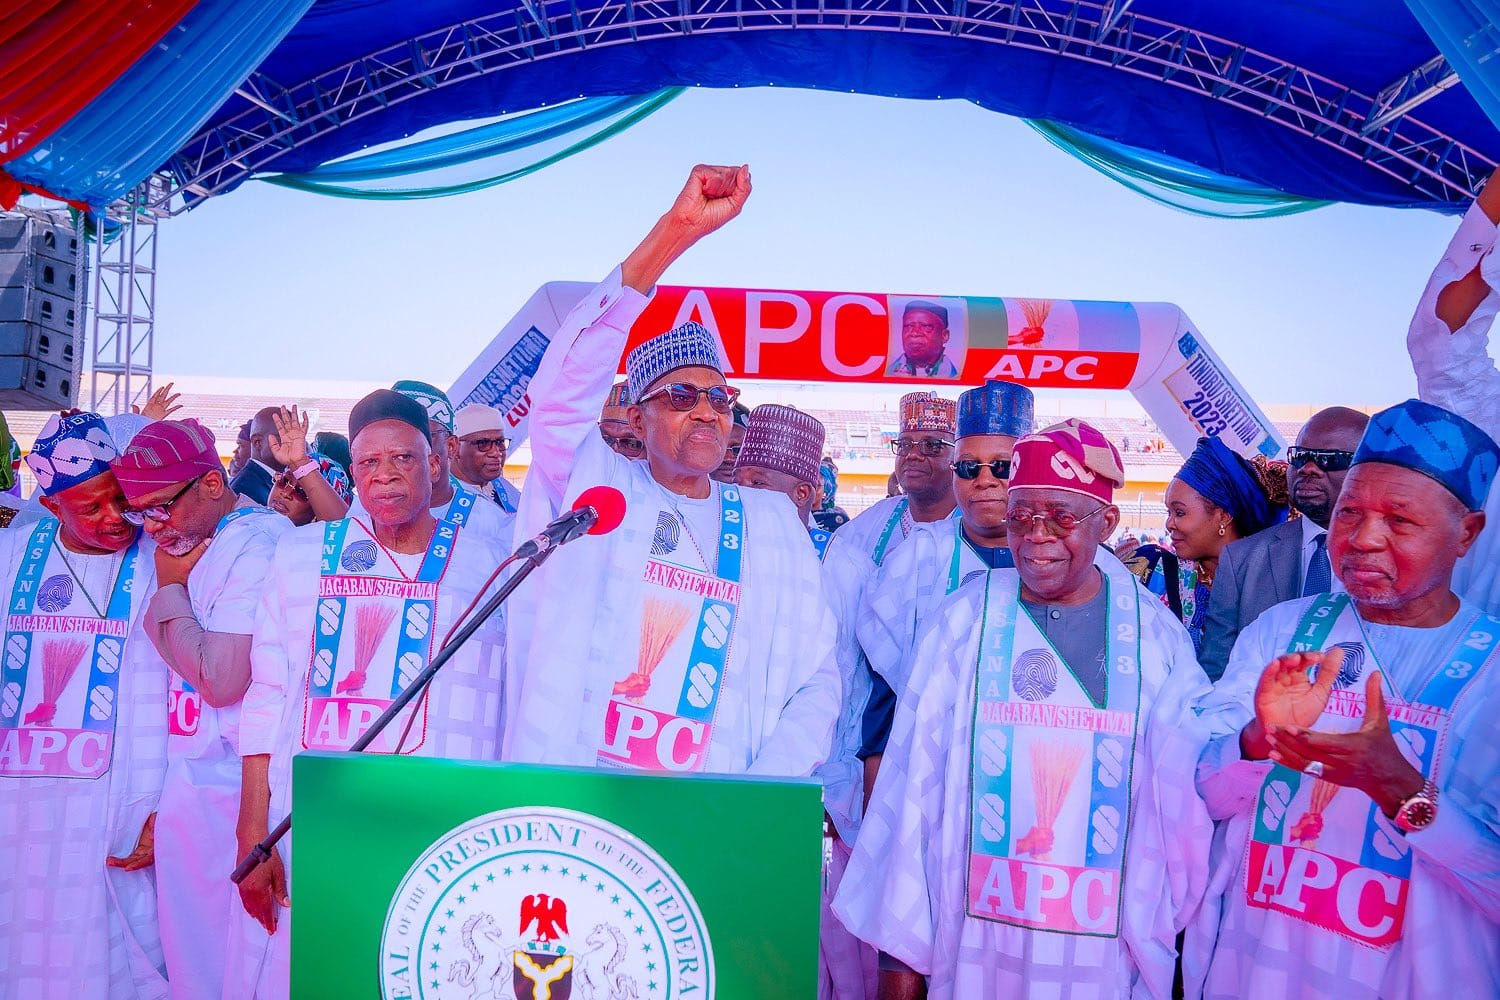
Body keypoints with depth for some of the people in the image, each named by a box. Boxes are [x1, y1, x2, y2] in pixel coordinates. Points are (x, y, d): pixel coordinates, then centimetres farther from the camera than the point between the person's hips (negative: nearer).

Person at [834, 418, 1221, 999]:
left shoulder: (1156, 634, -1)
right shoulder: (965, 618, -3)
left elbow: (1187, 799, 2)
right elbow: (916, 782, -4)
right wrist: (898, 951, -4)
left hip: (1108, 951, 1)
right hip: (976, 943, 0)